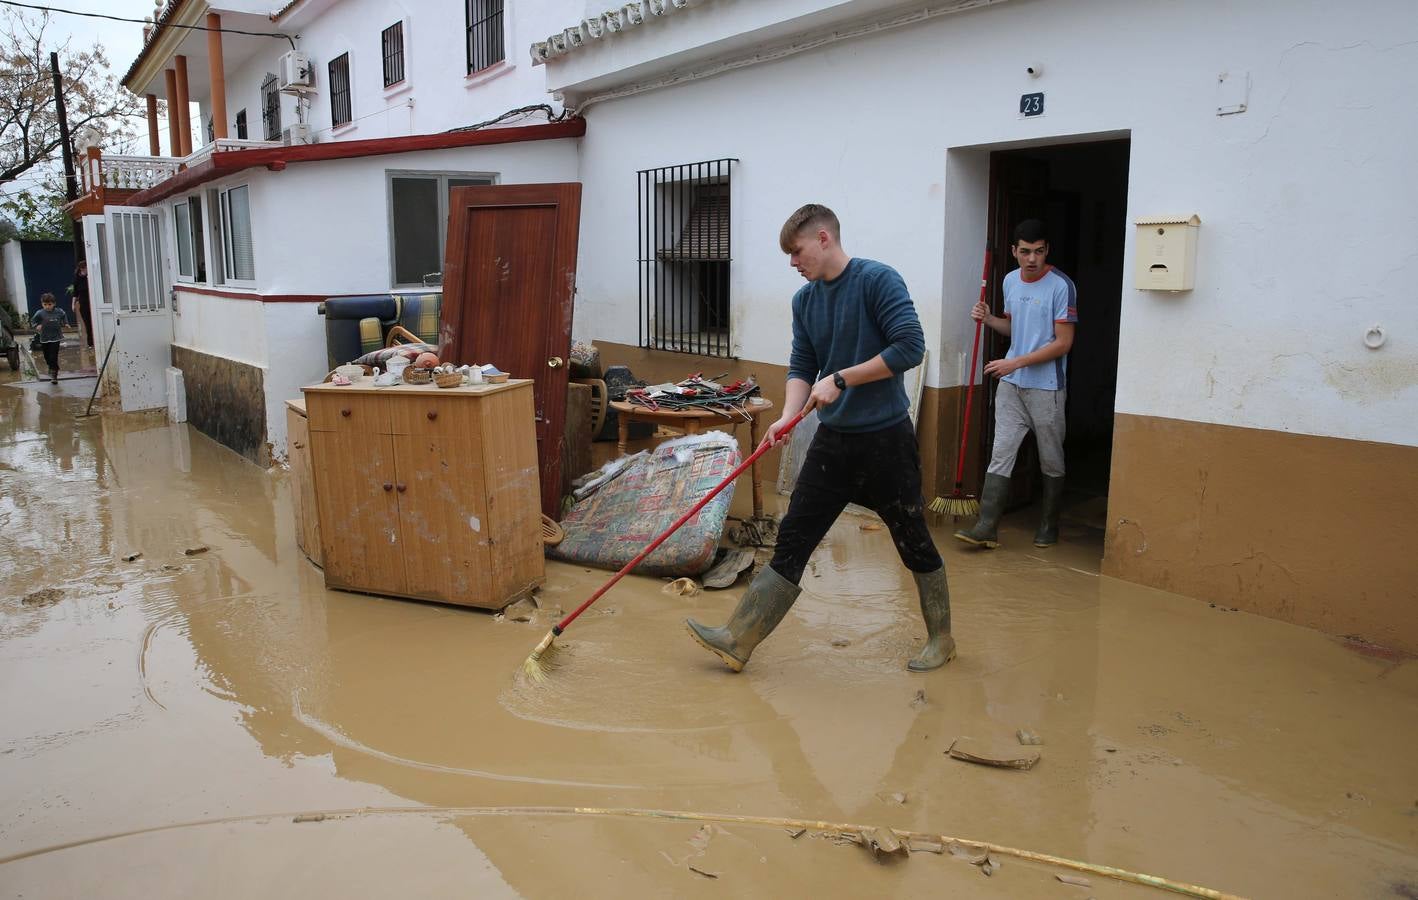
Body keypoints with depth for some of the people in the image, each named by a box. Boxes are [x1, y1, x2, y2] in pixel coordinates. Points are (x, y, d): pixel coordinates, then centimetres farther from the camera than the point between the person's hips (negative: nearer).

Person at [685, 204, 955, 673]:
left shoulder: (878, 280, -12)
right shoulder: (804, 300, 8)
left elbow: (910, 347, -20)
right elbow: (801, 368, 8)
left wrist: (840, 378, -19)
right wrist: (787, 416, -10)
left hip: (886, 440, -6)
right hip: (833, 440, 6)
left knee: (914, 543, 8)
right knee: (792, 540, 4)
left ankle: (941, 639, 28)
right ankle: (738, 639, 6)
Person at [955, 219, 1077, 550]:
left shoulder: (1061, 286, -13)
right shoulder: (1010, 281, 8)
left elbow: (1063, 343, -15)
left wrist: (1016, 362, -19)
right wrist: (988, 319, 2)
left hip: (1046, 387, -5)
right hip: (1011, 385, 5)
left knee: (1051, 461, 8)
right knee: (1001, 454, -1)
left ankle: (1049, 526, 22)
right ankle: (987, 527, -3)